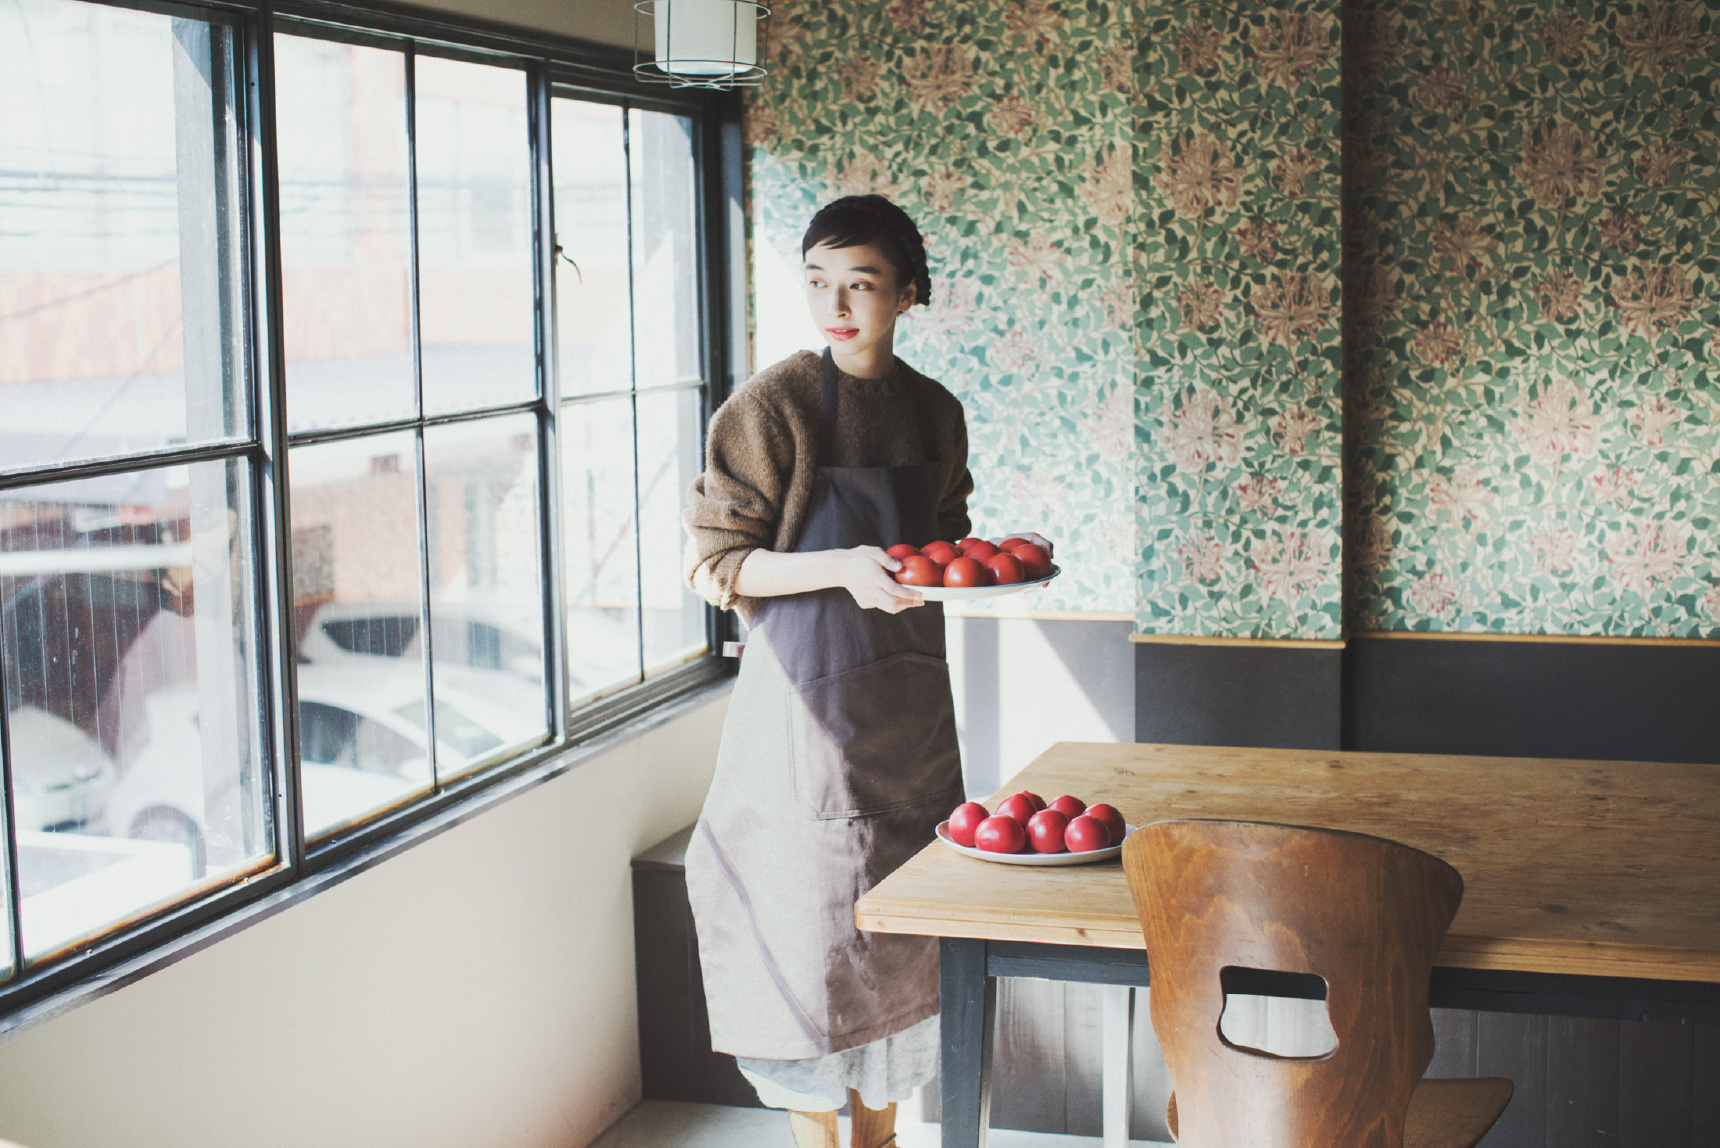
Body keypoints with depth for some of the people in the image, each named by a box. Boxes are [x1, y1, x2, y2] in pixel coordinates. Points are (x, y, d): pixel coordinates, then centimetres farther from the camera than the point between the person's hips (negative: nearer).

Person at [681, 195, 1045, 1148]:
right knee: (812, 926, 1)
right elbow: (713, 566, -12)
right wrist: (843, 569, -24)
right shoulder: (773, 406, -11)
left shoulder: (935, 411, 6)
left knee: (903, 928, 13)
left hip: (911, 700, 6)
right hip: (809, 701, -5)